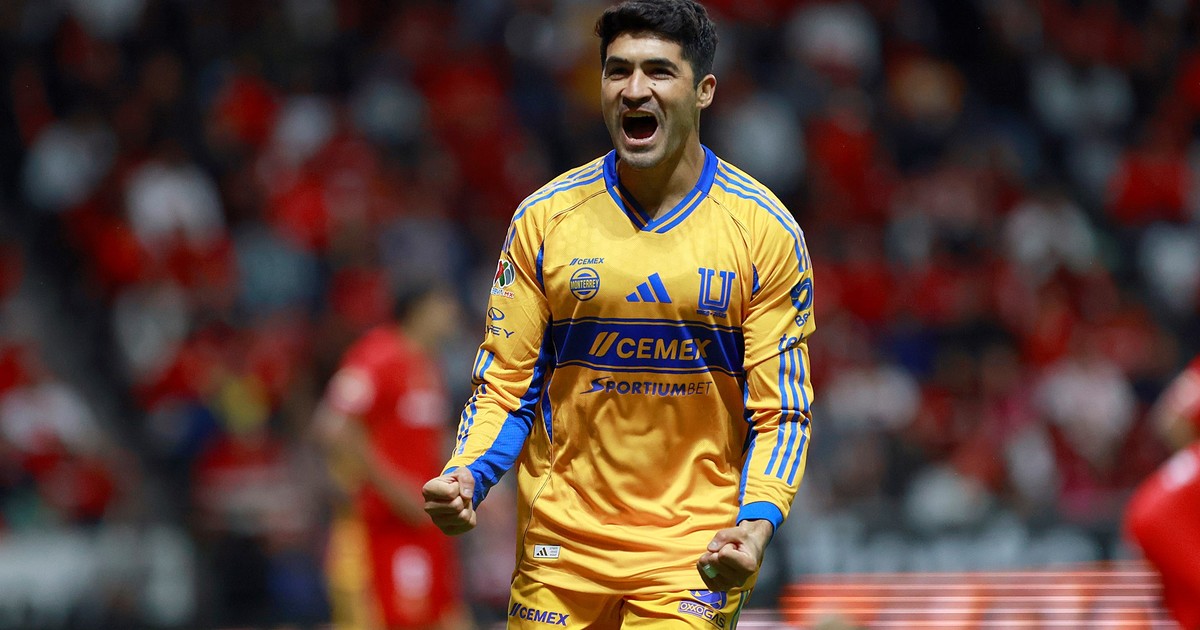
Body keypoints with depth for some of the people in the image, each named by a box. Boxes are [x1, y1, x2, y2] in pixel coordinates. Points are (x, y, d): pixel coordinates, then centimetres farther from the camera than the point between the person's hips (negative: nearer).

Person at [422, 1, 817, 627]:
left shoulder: (766, 229, -3)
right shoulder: (543, 218, 2)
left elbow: (781, 407, -2)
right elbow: (505, 382, 6)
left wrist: (757, 522, -18)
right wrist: (464, 476, -13)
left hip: (695, 553, -2)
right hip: (561, 549, 2)